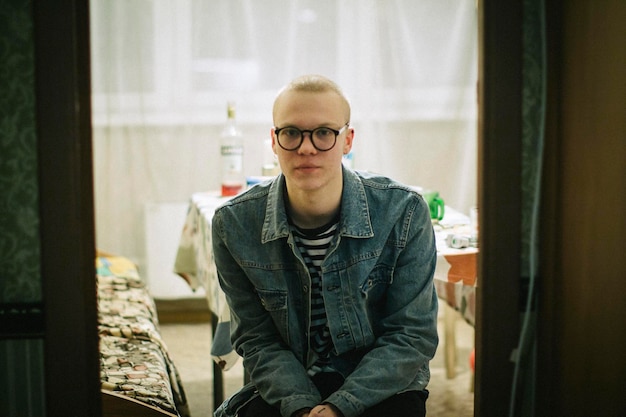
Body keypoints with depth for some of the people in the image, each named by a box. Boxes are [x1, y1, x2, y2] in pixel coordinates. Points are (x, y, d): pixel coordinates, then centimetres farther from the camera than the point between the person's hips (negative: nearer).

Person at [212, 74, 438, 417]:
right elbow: (257, 339, -2)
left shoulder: (403, 212, -11)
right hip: (288, 387, 1)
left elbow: (412, 334, -8)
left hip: (382, 386, 0)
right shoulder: (234, 224, -7)